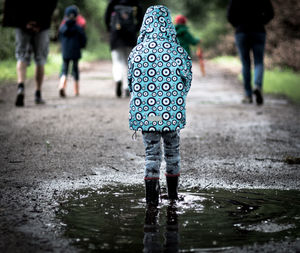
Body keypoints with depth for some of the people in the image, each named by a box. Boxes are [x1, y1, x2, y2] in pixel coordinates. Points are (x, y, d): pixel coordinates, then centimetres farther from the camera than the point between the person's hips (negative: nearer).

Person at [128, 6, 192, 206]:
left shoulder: (137, 51, -5)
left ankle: (151, 195, -2)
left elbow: (131, 82, 4)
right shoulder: (178, 50, -7)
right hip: (172, 112, 0)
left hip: (145, 112, 0)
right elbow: (187, 78, 1)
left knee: (151, 152, 10)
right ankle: (173, 192, 31)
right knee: (172, 149, 19)